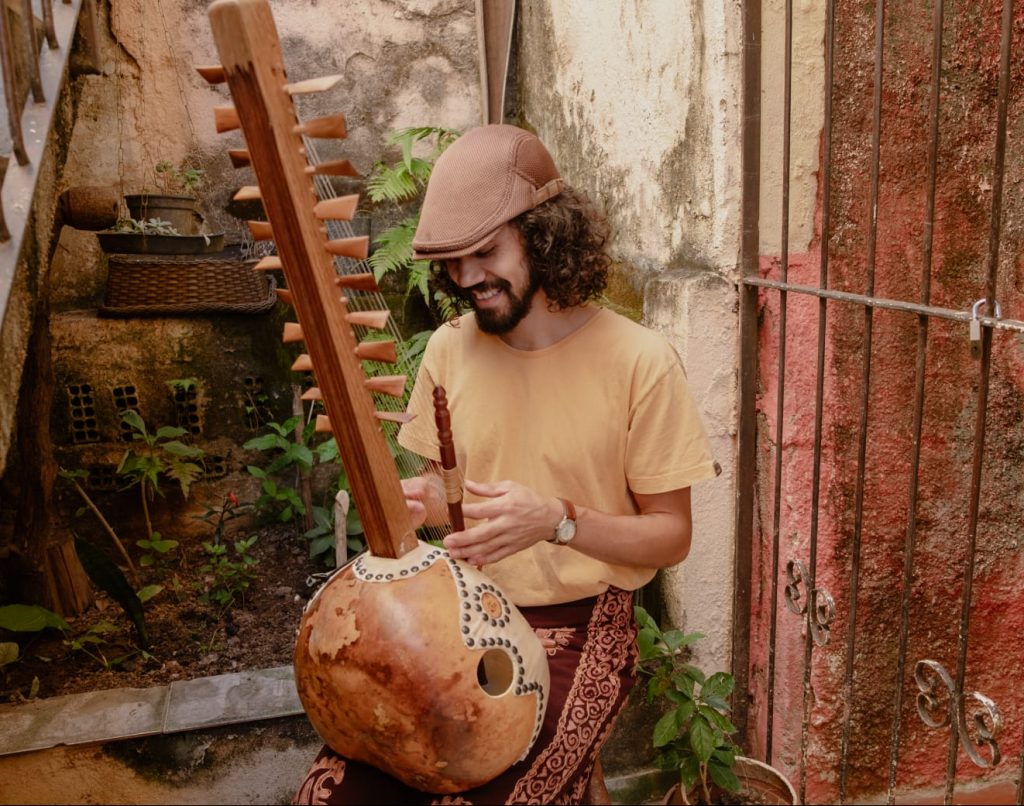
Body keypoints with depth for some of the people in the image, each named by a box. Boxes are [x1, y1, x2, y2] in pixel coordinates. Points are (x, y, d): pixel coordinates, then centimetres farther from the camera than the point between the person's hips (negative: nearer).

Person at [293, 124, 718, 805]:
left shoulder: (640, 361, -13)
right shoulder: (450, 349, 1)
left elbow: (671, 537, -6)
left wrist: (559, 520, -23)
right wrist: (421, 499, -9)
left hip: (579, 629, -3)